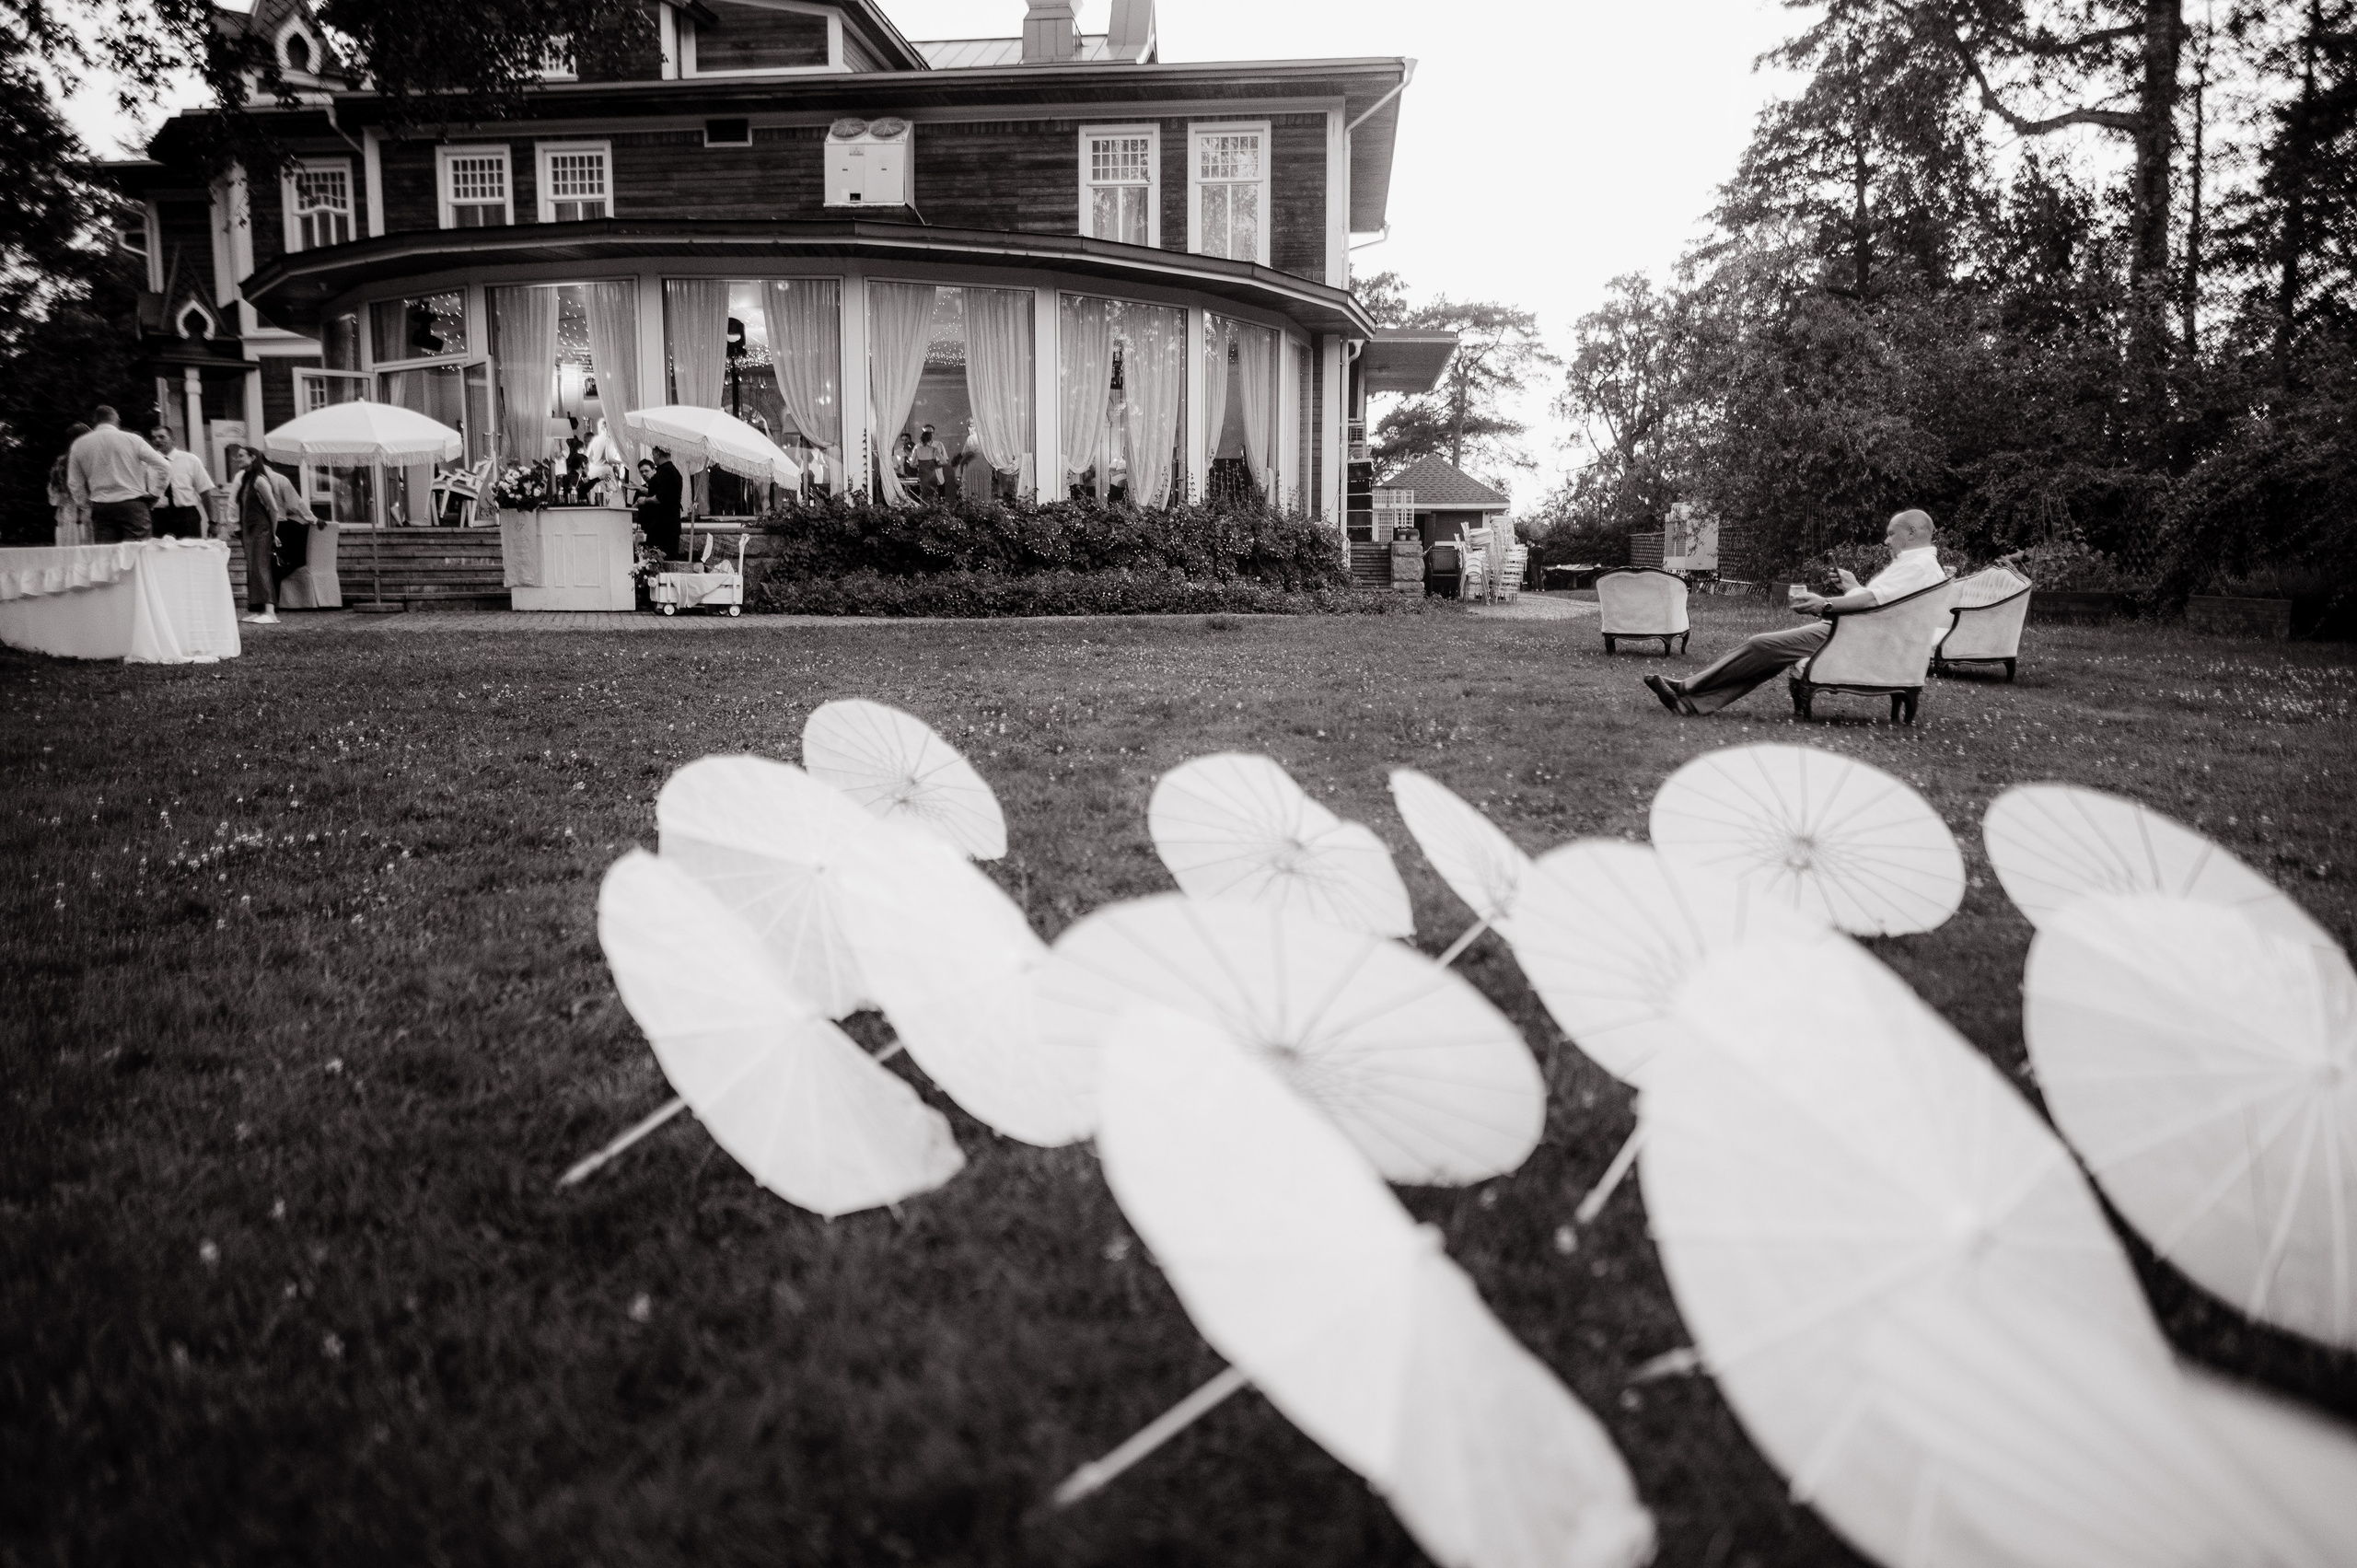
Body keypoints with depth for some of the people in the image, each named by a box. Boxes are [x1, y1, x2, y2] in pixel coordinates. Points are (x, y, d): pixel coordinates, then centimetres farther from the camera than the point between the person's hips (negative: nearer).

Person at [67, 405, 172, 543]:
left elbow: (74, 483, 11)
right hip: (133, 504, -3)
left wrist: (86, 503, 22)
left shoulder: (79, 445, 9)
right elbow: (164, 466, -3)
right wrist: (154, 493, 5)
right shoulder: (131, 439, 0)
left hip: (100, 508, 3)